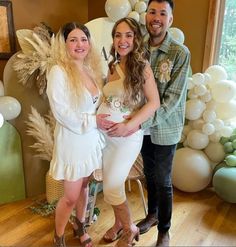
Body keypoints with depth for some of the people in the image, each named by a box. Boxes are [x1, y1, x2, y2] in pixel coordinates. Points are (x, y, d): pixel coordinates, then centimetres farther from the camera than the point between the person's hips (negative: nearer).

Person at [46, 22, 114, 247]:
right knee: (71, 196, 7)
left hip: (91, 139, 7)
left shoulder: (91, 69, 6)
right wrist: (93, 121, -18)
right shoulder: (58, 72, -17)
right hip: (72, 141, -6)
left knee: (84, 186, 21)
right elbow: (61, 112, -21)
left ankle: (80, 227, 45)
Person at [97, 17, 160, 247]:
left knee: (111, 188, -1)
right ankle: (119, 222, 40)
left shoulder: (142, 66, -10)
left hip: (128, 136, -6)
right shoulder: (113, 67, 8)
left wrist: (128, 125, -23)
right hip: (105, 134, 6)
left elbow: (154, 102, -15)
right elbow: (109, 99, 11)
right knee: (112, 184, 16)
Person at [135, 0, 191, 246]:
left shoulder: (181, 53, -14)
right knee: (149, 174, 21)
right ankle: (152, 214, 46)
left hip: (165, 129, -4)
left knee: (163, 181, 9)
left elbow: (172, 99, -19)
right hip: (143, 127, 4)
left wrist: (141, 122, -26)